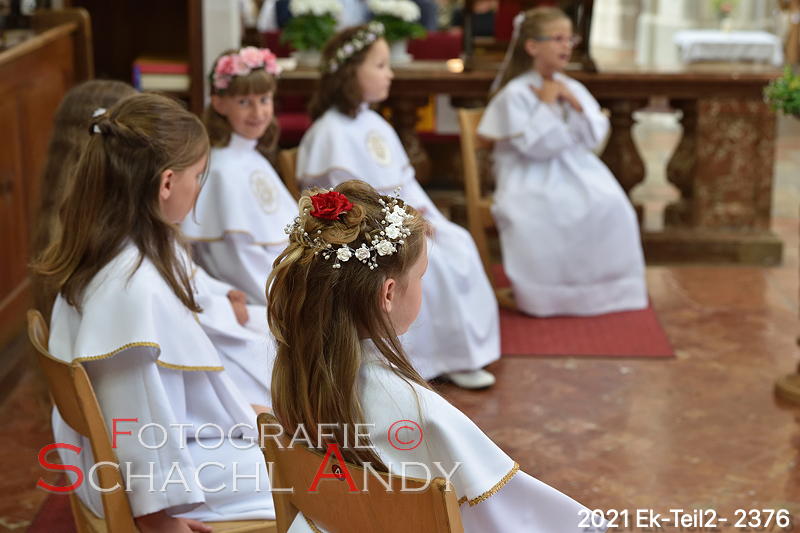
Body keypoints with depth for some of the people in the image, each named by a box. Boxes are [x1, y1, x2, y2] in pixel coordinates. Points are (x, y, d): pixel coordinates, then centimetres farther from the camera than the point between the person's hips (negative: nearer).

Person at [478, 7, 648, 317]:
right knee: (531, 217, -36)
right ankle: (543, 293, -15)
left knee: (610, 205, -24)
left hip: (574, 171, 5)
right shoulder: (515, 93, -9)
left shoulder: (574, 88, 9)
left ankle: (599, 285, -7)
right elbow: (534, 147, -17)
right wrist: (546, 105, -14)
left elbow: (594, 138, 4)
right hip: (531, 177, -5)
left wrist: (576, 105, -8)